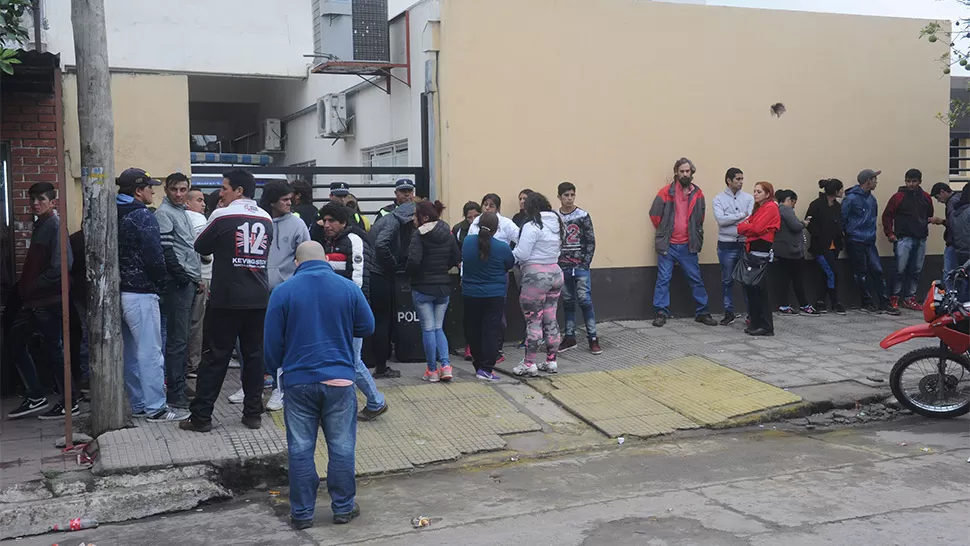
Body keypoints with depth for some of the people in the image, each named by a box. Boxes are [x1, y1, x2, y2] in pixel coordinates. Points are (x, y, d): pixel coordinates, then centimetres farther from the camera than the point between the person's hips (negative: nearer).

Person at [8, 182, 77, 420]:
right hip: (32, 301, 9)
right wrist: (24, 288, 7)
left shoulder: (55, 225, -12)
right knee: (17, 345, 12)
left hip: (48, 301, -9)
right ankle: (35, 397, 22)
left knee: (54, 350, -2)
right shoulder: (39, 225, 16)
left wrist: (32, 287, -16)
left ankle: (70, 404, 9)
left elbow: (61, 265, -23)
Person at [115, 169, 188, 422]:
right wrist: (160, 285, -2)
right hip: (141, 294, -9)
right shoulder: (143, 217, -13)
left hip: (119, 292, 9)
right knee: (150, 352, -3)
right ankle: (156, 407, 1)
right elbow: (155, 258, -18)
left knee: (131, 352, 14)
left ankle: (139, 405, 22)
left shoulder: (115, 216, 12)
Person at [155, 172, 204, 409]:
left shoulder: (183, 212, 21)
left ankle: (180, 386, 19)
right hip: (178, 283, -9)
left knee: (183, 338, 12)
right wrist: (183, 277, -16)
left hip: (189, 282, 9)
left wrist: (198, 278, 18)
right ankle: (175, 393, -5)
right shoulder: (164, 213, -7)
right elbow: (166, 250, -16)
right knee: (177, 339, -8)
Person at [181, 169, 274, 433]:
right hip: (258, 299, 4)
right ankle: (253, 413, 12)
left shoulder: (222, 216, -9)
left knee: (215, 357, 1)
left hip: (226, 299, -4)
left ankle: (201, 417, 5)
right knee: (254, 355, 9)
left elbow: (200, 247, 3)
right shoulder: (266, 219, 6)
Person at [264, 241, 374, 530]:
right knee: (341, 447, 9)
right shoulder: (348, 288, -1)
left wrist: (274, 369, 16)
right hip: (339, 379, 1)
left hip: (299, 381, 0)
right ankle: (343, 508, 16)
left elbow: (272, 341, -2)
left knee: (300, 449, 7)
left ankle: (302, 512, 13)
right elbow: (367, 328, 8)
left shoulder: (283, 292, -4)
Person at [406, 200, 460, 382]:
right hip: (443, 287, 5)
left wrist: (409, 272, -3)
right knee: (438, 328, 14)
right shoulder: (448, 234, 4)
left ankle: (432, 370, 10)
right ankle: (446, 365, 1)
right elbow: (457, 259, 5)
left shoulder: (419, 235, -14)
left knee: (428, 329, 4)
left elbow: (414, 260, -23)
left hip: (422, 288, -5)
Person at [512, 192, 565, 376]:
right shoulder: (558, 224, 10)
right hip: (555, 272, 8)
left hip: (535, 275, -8)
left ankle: (529, 364, 1)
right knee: (550, 319, 13)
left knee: (533, 320, -3)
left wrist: (508, 254, 2)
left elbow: (521, 254, -16)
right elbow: (558, 250, 13)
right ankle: (551, 361, 18)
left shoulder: (532, 227, -14)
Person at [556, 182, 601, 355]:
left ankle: (593, 338, -1)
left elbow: (591, 242, -1)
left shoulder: (583, 216, -2)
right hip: (563, 267, 2)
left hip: (580, 266, -2)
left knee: (585, 300, -7)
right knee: (567, 302, 10)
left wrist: (585, 263, -7)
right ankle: (570, 337, 18)